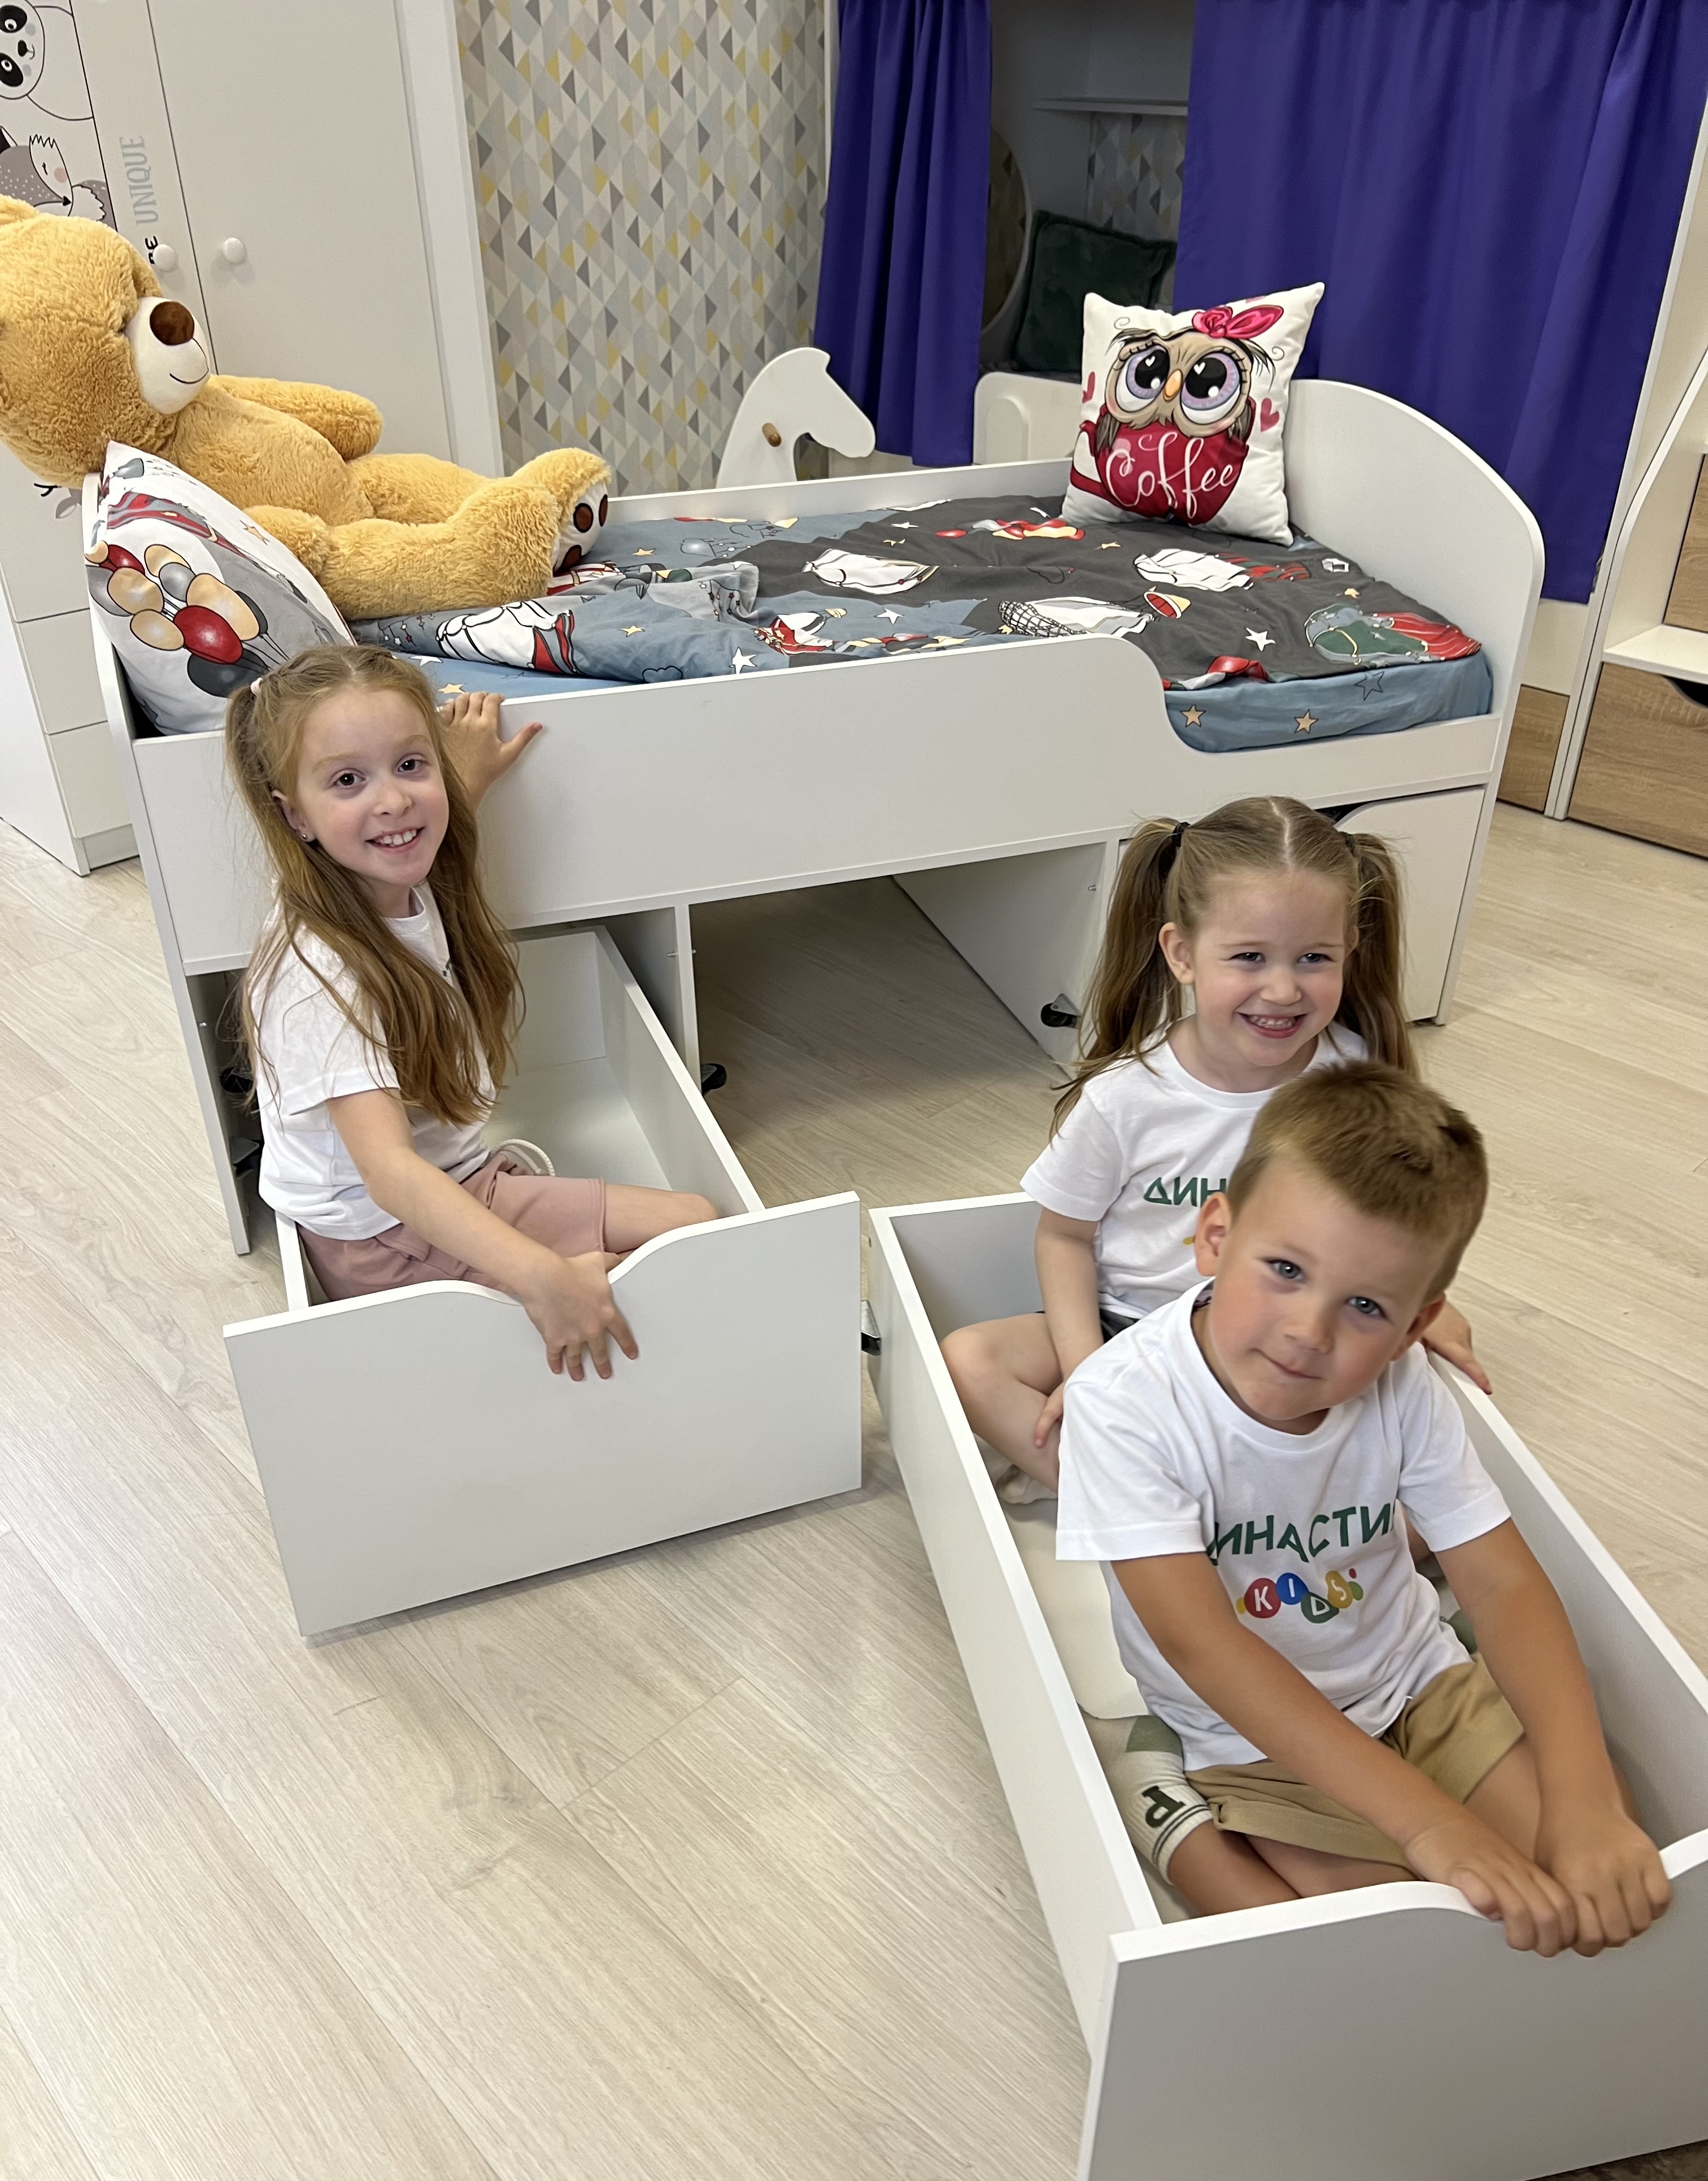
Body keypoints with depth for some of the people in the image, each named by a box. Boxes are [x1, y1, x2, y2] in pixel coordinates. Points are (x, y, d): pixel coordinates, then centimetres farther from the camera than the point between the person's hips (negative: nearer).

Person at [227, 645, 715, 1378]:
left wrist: (467, 781, 15)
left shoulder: (409, 889, -4)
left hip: (449, 1185, 9)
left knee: (695, 1220, 2)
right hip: (382, 1243, -8)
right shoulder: (318, 976, -30)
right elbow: (389, 1173, -39)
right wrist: (543, 1277, -50)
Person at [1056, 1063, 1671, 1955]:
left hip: (1418, 1685, 4)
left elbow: (1506, 1584, -15)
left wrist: (1585, 1800, -33)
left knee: (1605, 1886, -8)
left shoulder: (1403, 1387, -14)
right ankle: (1183, 1825, 0)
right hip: (1256, 1733, -4)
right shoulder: (1124, 1403, -29)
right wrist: (1428, 1821, -40)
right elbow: (1201, 1643, -33)